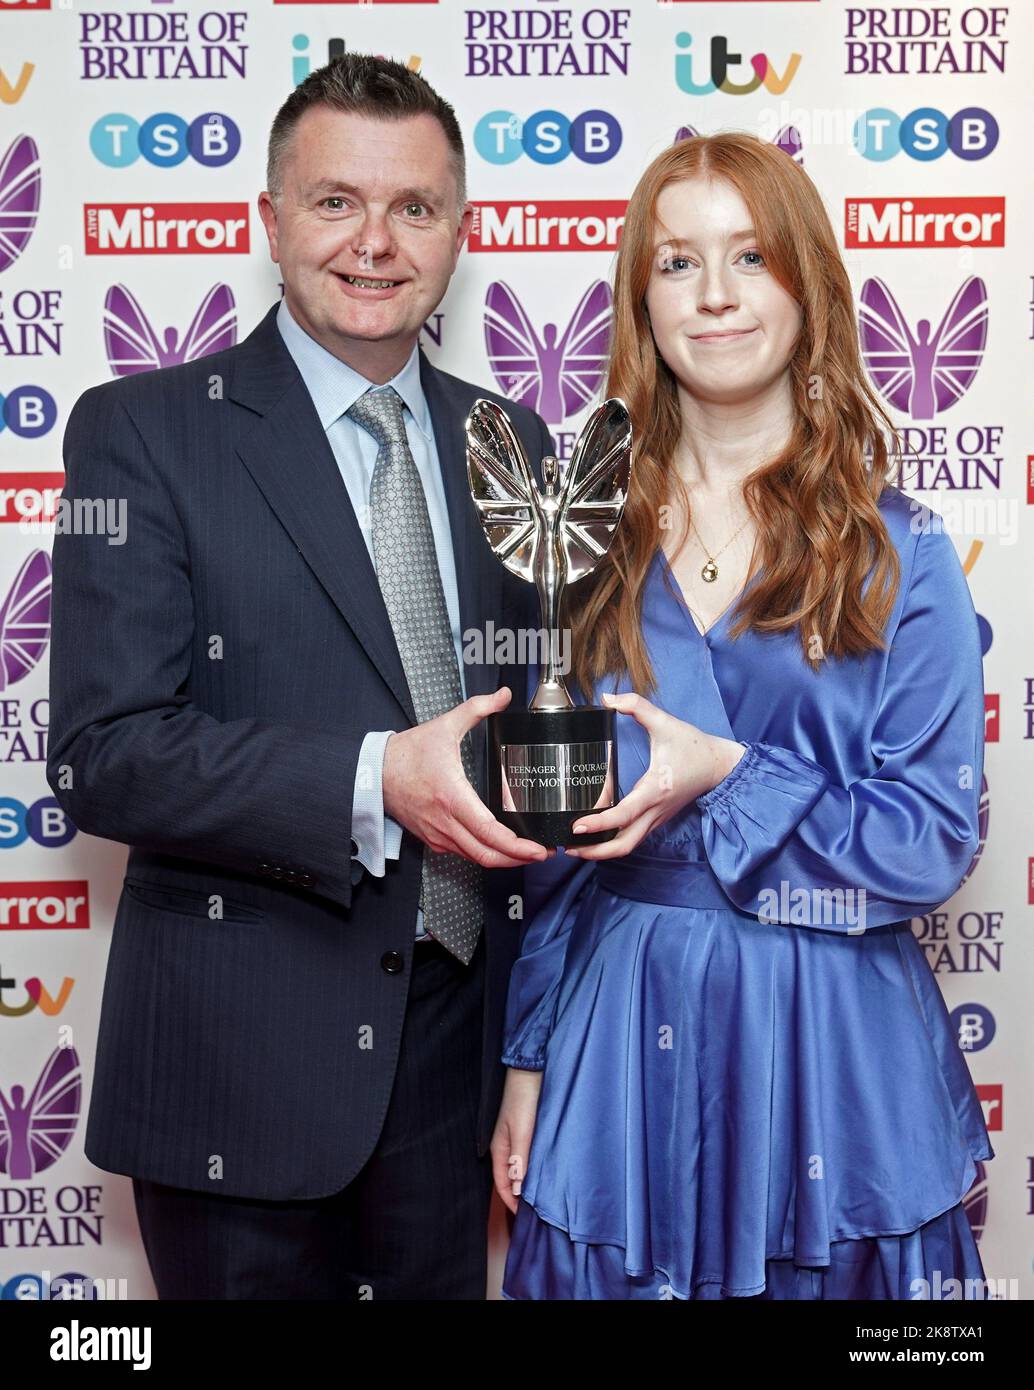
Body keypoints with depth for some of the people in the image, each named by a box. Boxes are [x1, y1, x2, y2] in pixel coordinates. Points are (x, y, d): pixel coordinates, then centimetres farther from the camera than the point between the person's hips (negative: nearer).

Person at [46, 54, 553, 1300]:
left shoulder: (507, 440, 7)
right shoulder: (142, 431, -8)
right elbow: (103, 755, -16)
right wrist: (373, 781, -26)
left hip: (458, 1034, 5)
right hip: (243, 1054, -4)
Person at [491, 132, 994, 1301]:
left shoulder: (896, 554, -5)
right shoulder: (595, 535, 1)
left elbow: (932, 843, -7)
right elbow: (553, 830, 5)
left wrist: (727, 777, -19)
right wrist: (527, 1061, 6)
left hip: (827, 1047, -2)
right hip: (621, 1036, 2)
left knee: (820, 1275, 13)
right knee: (621, 1273, 15)